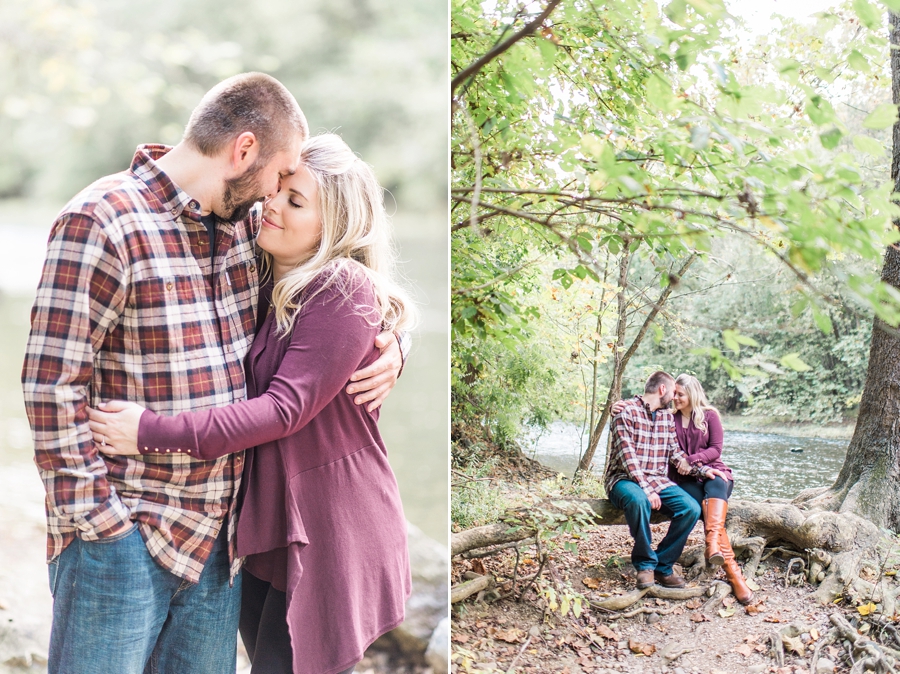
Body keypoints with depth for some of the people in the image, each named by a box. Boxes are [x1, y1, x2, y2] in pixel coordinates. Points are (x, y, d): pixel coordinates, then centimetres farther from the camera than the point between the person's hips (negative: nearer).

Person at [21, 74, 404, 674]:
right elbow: (52, 384, -15)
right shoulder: (102, 222, -13)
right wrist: (98, 518, -16)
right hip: (123, 536, -7)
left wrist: (387, 344, 5)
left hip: (219, 535, 7)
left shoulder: (246, 222, 8)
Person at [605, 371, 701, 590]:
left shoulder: (667, 416, 14)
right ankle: (645, 564, -19)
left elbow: (676, 452, 10)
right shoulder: (627, 410, -9)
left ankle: (662, 566, -6)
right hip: (625, 478, -6)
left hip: (658, 480, 6)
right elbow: (627, 454, -17)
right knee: (639, 500, -40)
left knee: (691, 508, -20)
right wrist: (646, 488, -25)